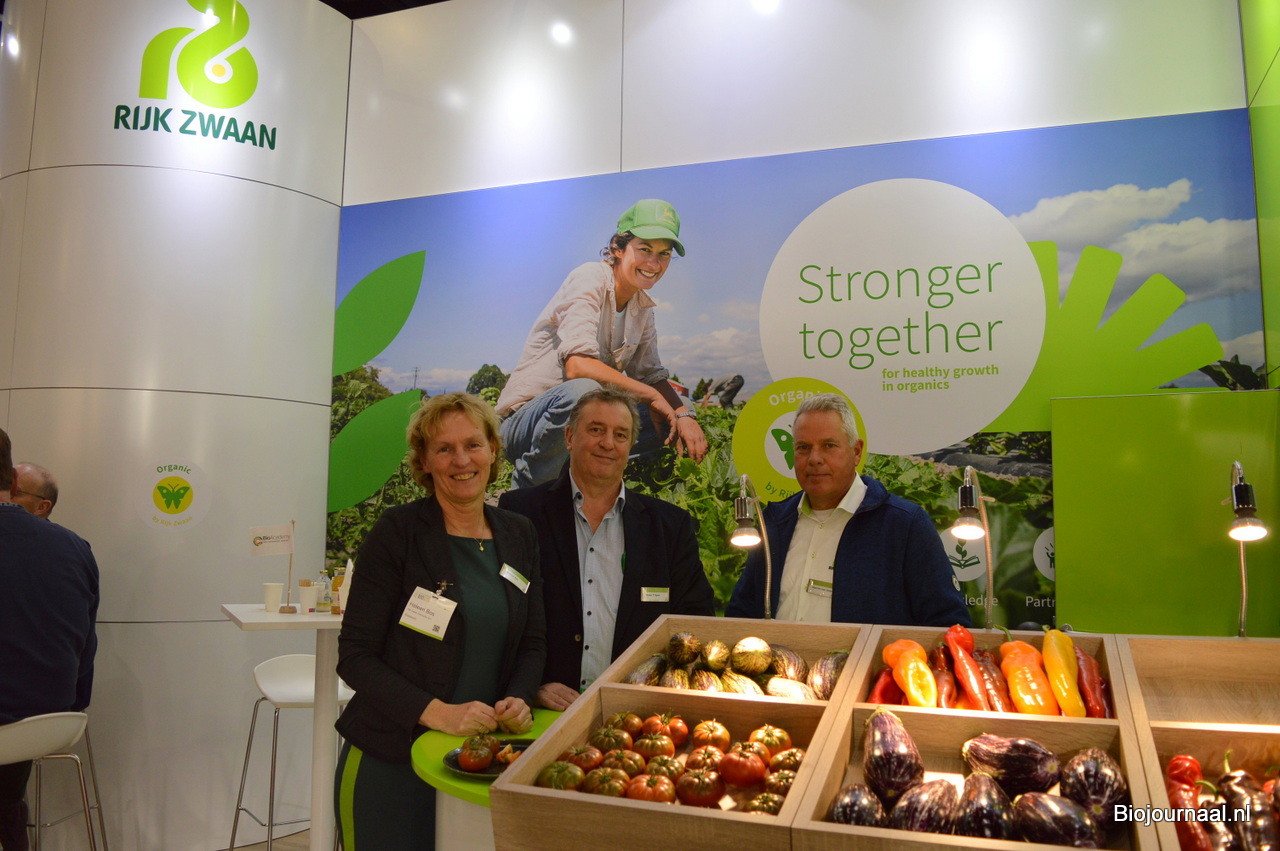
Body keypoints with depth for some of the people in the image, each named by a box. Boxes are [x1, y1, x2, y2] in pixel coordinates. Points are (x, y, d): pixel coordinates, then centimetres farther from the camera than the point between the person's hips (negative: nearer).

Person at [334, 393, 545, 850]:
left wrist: (519, 700, -8)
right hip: (390, 758, -4)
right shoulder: (397, 532, -11)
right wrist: (436, 712, -23)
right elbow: (354, 656, -12)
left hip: (482, 756, 4)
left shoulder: (519, 534, 4)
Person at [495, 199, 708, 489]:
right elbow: (577, 366, -29)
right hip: (525, 420, -7)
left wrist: (684, 414, -12)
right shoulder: (590, 280, -16)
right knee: (582, 391, -39)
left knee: (677, 419, 0)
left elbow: (652, 375, 9)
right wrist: (650, 395, -22)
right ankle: (528, 490, -16)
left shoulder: (642, 306, 8)